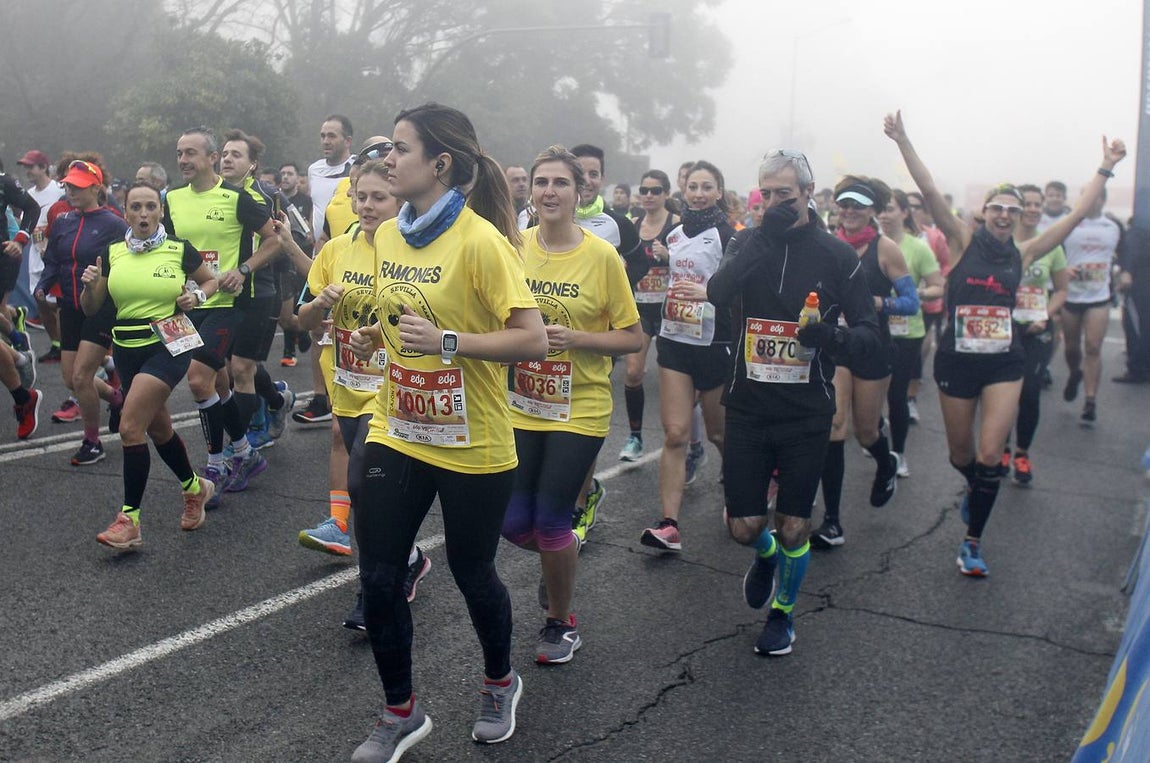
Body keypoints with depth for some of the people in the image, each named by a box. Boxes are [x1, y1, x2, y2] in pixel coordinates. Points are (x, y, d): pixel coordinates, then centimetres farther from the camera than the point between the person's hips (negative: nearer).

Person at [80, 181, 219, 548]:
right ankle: (195, 487, 41)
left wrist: (197, 296, -7)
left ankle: (129, 520, -7)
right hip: (126, 349, 5)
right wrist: (90, 285, -12)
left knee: (130, 427, -16)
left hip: (168, 346, -5)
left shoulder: (179, 250, -4)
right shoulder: (112, 253, 5)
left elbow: (212, 280, 13)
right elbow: (91, 309, 9)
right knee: (158, 428, 17)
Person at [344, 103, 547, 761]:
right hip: (397, 433, 6)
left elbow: (533, 339, -21)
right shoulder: (388, 235, 4)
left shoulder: (480, 240, -17)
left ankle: (501, 682, 42)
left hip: (473, 445, -6)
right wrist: (373, 338, 1)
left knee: (472, 573, 12)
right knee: (379, 578, 6)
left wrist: (448, 341, -28)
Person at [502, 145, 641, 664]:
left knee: (551, 521, 0)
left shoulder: (602, 256, -10)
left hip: (579, 409, -3)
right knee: (514, 522, 5)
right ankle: (562, 558, 41)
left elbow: (633, 338, -5)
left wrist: (575, 338, -19)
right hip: (521, 405, 3)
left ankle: (561, 624, 26)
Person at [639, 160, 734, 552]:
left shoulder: (728, 234, -6)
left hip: (716, 344, -4)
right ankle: (669, 525, -8)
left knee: (718, 433, 12)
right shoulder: (673, 234, 10)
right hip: (674, 341, 4)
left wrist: (708, 293, -27)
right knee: (675, 433, -5)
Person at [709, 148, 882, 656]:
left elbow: (870, 335, -3)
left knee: (793, 526, 7)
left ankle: (783, 612, 33)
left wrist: (833, 336, -24)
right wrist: (765, 237, -24)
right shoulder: (749, 242, 1)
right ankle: (766, 554, 41)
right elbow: (717, 293, -19)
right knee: (743, 526, 4)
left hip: (806, 413, -1)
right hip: (748, 408, 1)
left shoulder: (836, 255, -3)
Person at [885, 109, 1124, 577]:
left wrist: (1105, 170, 9)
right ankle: (975, 490, 49)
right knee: (960, 454, 13)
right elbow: (930, 193, -11)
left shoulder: (1023, 254, 5)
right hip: (957, 359, -1)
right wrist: (903, 142, -19)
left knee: (990, 455, -9)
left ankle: (972, 542, 5)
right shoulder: (963, 241, -1)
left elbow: (1076, 215, 8)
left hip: (1004, 362, 1)